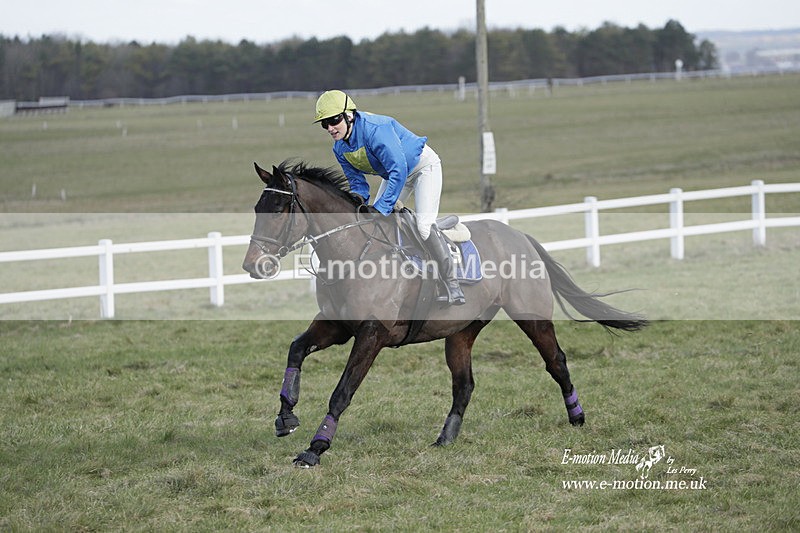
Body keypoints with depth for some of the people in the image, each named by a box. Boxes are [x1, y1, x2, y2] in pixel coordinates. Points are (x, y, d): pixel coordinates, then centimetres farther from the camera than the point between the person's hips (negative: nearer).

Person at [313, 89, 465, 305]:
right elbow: (358, 184, -2)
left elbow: (398, 171, -40)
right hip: (394, 172, 9)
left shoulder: (374, 129, -36)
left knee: (424, 225, -21)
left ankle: (452, 285, -13)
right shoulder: (340, 149, -10)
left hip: (423, 165, -8)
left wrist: (381, 209, -42)